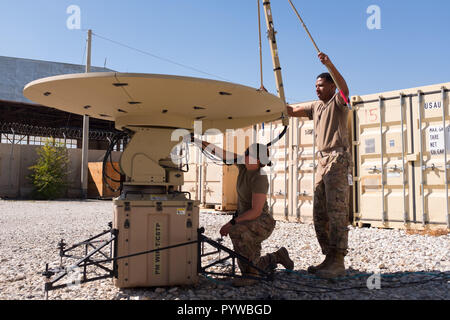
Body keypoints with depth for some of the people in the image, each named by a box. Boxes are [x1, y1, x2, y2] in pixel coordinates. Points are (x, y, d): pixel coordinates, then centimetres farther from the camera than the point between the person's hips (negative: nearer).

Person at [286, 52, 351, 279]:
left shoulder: (338, 102, 2)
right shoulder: (316, 107, 23)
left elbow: (344, 89, -20)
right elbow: (291, 112, 24)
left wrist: (329, 65, -33)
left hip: (338, 159, -8)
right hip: (322, 160, 8)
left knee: (337, 211, -11)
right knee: (320, 214, 5)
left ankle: (338, 262, -10)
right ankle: (329, 259, 10)